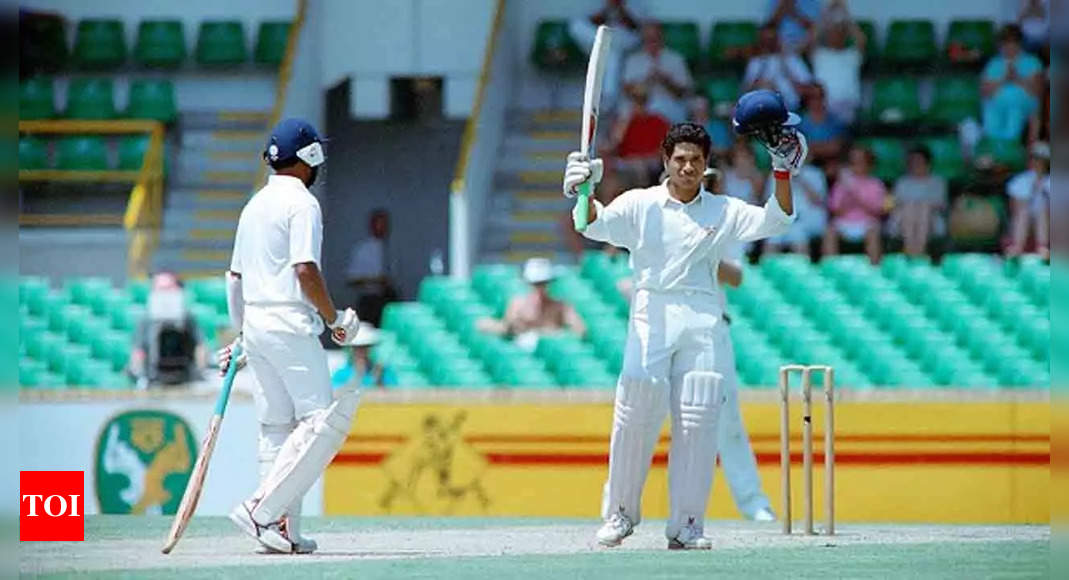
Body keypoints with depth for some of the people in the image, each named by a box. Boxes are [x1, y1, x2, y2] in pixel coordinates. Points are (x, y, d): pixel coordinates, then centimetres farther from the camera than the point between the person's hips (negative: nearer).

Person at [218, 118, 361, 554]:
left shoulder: (255, 205, 18)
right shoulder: (301, 203, -9)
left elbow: (235, 277, 21)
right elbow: (305, 271, -19)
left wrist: (240, 337, 26)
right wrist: (335, 319, -6)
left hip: (256, 326, 9)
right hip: (291, 327, -9)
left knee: (277, 428, 9)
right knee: (321, 422, -8)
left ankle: (283, 530, 5)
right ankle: (262, 510, -16)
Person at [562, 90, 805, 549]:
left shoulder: (723, 212, 11)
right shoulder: (640, 205, 7)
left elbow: (774, 221, 2)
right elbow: (597, 224, -8)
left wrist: (783, 169, -10)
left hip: (703, 321, 2)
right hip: (651, 315, -2)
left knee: (698, 423, -3)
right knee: (636, 415, -10)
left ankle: (686, 526, 2)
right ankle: (621, 513, 5)